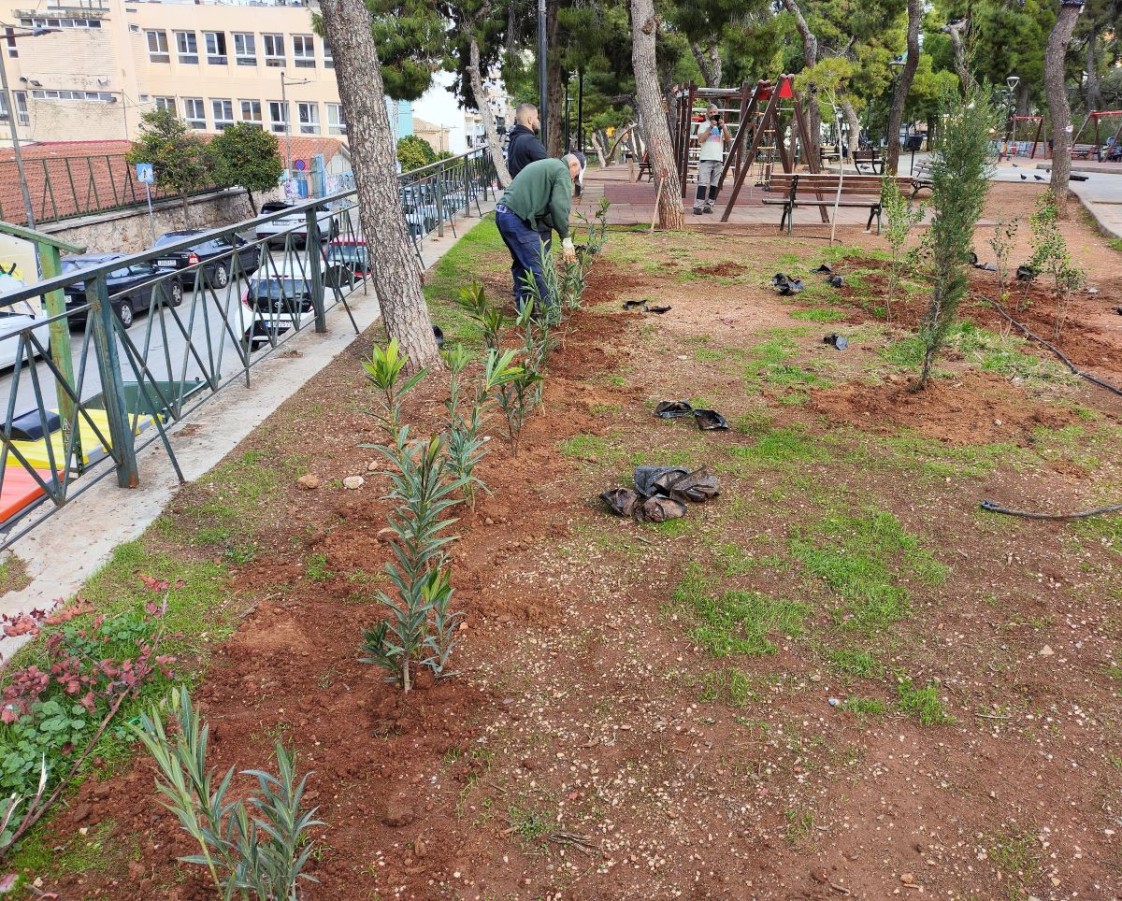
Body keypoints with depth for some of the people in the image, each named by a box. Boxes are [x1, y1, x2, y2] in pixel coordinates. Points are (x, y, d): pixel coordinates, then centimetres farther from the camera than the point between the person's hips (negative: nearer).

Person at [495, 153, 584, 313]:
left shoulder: (545, 165, 28)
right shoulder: (562, 171, -2)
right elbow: (559, 207, -13)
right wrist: (566, 238, -9)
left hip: (503, 213, 10)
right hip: (518, 219, -10)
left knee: (521, 263, 19)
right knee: (536, 268, -5)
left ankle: (523, 308, 26)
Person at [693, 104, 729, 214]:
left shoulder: (722, 125, 17)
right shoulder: (704, 125, 7)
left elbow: (727, 140, 6)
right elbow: (700, 140, -8)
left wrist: (723, 127, -7)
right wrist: (710, 127, -13)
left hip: (719, 159, 4)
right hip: (706, 158, -4)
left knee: (714, 184, 1)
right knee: (703, 183, -12)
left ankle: (709, 205, 6)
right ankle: (698, 206, -17)